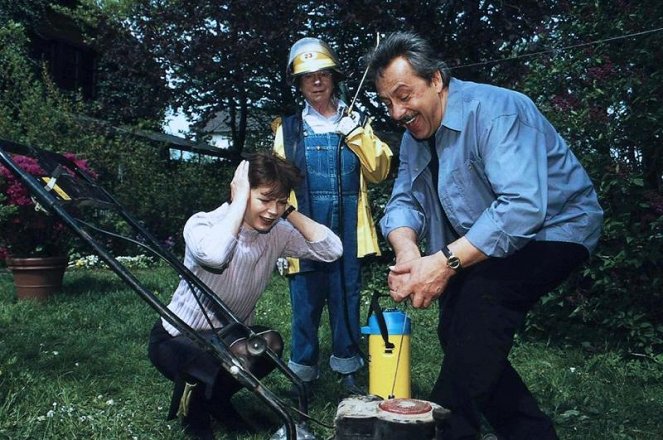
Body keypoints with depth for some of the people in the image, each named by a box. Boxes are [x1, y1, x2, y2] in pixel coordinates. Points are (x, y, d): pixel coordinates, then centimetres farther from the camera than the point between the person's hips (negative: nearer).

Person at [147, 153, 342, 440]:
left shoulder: (278, 233, -9)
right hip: (177, 340, -5)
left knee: (270, 345, -27)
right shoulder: (203, 224, -24)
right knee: (250, 351, -33)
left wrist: (288, 211, -21)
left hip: (228, 338, 5)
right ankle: (193, 402, 2)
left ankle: (216, 399, 6)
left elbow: (332, 250, -19)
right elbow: (214, 255, -48)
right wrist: (240, 200, -36)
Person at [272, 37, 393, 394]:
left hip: (347, 231, 1)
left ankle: (348, 373, 22)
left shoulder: (355, 122, 11)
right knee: (305, 306, 5)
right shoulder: (288, 128, 8)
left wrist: (356, 133, -9)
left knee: (347, 304, 8)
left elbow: (379, 170, 2)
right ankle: (303, 377, 18)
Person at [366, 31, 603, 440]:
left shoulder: (494, 110, -25)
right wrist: (408, 254, -27)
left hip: (553, 230, -8)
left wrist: (447, 262, -40)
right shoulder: (415, 138, 2)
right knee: (456, 333, 2)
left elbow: (523, 206, -35)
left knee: (483, 292, -30)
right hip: (487, 245, 9)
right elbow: (404, 202, -5)